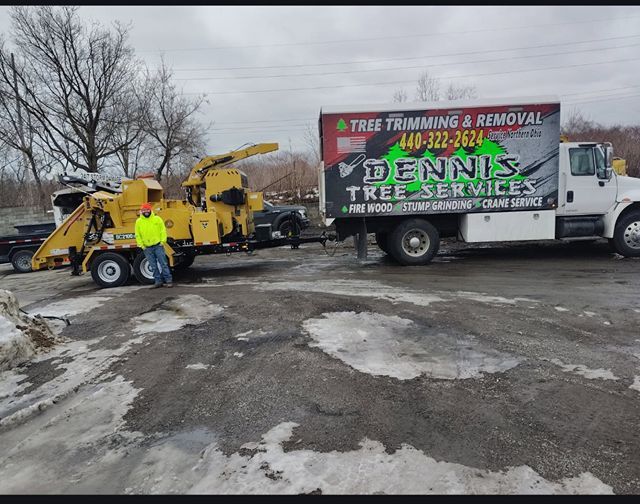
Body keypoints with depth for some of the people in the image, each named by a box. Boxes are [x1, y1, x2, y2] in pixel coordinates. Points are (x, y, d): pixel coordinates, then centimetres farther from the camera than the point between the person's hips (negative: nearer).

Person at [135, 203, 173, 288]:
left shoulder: (157, 219, 1)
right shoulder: (138, 221, 6)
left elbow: (163, 230, 2)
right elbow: (138, 235, 7)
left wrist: (162, 241, -6)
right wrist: (141, 245, 1)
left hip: (158, 246, -2)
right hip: (147, 248, 2)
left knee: (163, 264, -2)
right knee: (153, 266, 7)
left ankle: (169, 280, 4)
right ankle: (158, 281, 14)